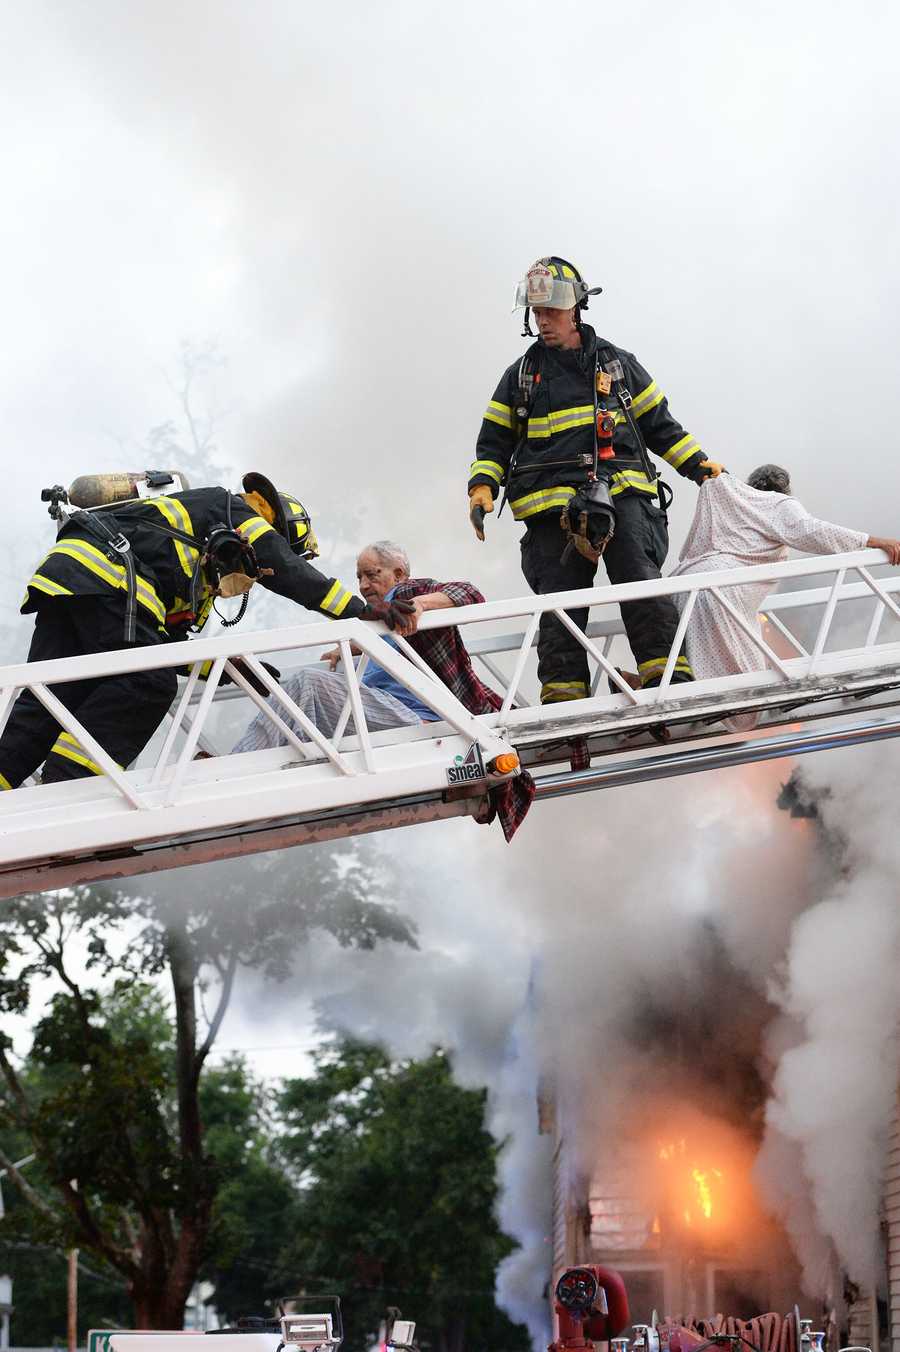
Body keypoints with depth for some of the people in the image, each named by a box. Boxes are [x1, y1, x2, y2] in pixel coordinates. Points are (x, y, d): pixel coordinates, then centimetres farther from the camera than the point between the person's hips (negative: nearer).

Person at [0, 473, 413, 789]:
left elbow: (172, 641, 34)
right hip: (105, 575, -9)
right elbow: (289, 575, 1)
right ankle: (64, 782, -17)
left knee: (54, 694, 4)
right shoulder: (236, 512, 13)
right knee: (147, 684, -10)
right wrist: (364, 609, 3)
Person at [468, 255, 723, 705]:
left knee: (641, 580, -17)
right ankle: (562, 695, -6)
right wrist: (483, 486, 2)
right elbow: (494, 440, 19)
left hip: (621, 489, -1)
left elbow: (659, 423, 21)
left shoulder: (617, 363, 17)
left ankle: (668, 675, -19)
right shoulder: (521, 375, 17)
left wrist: (698, 465, 13)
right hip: (551, 499, 1)